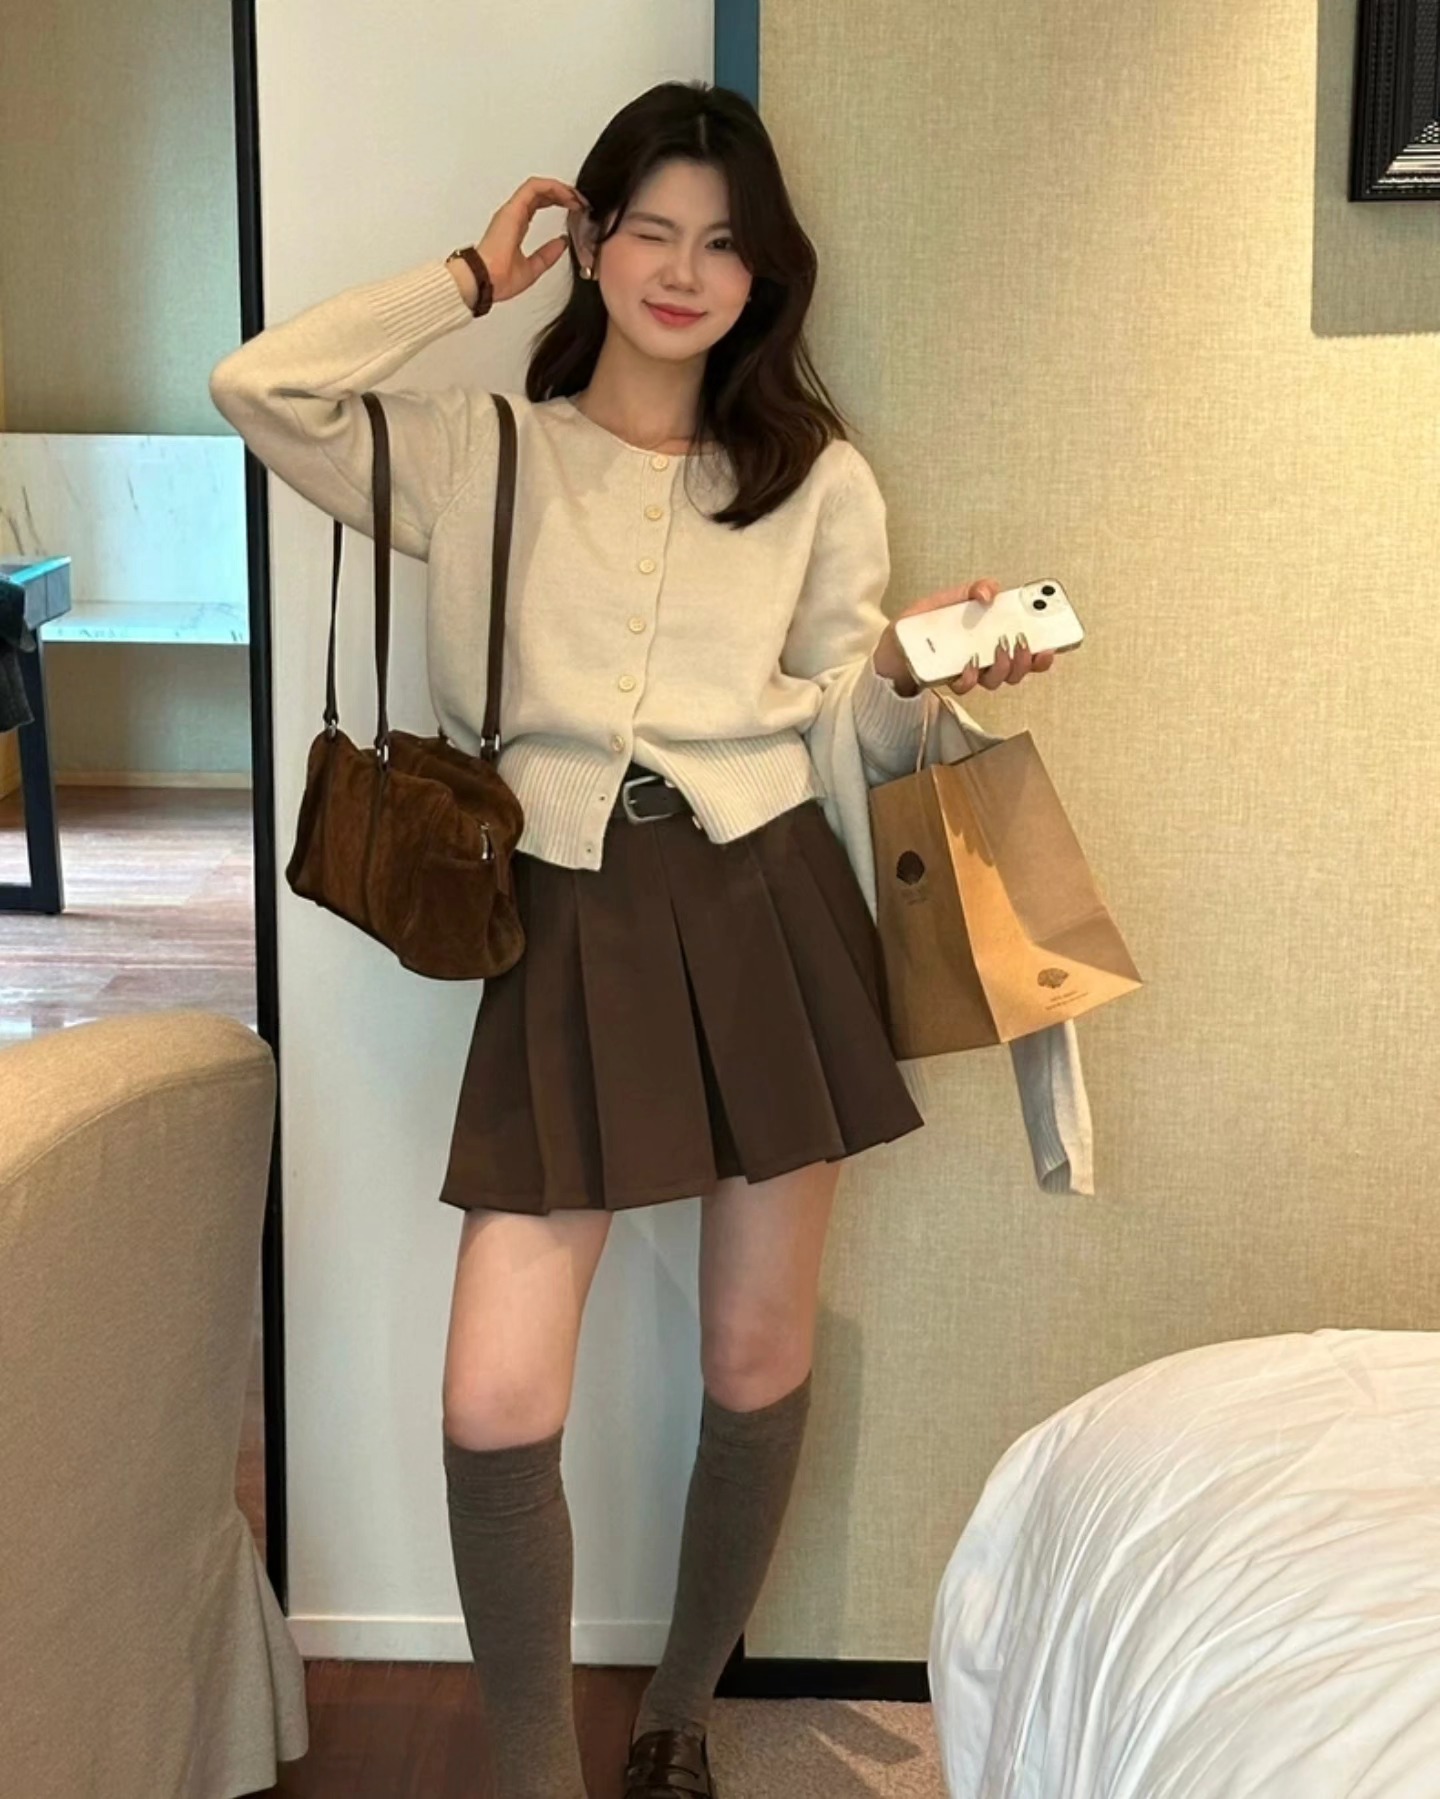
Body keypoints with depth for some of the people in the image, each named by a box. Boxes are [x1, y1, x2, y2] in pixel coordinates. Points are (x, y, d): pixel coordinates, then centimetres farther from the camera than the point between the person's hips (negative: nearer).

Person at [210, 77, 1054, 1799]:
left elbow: (860, 734, 13)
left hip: (766, 915, 2)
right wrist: (470, 278, 3)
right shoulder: (478, 453, 7)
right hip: (570, 933, -1)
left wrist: (918, 674, -10)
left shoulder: (819, 480, 10)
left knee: (757, 1368, 10)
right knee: (495, 1408, -9)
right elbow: (257, 386, -8)